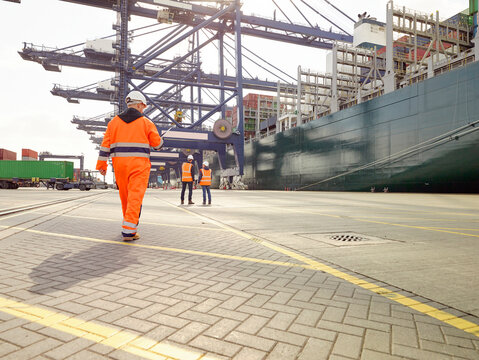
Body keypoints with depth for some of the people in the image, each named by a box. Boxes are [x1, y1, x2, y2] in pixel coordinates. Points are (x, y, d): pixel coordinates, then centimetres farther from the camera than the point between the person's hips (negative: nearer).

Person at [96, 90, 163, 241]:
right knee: (136, 196, -7)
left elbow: (106, 144, 6)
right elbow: (157, 144, 4)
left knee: (125, 196, 16)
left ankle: (130, 224, 31)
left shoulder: (114, 121, 11)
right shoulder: (146, 123, 2)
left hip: (119, 162, 4)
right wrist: (160, 141, 28)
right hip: (139, 164, -4)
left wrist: (102, 164, 8)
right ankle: (128, 231, -14)